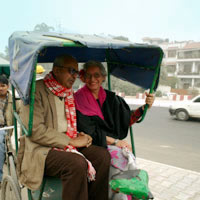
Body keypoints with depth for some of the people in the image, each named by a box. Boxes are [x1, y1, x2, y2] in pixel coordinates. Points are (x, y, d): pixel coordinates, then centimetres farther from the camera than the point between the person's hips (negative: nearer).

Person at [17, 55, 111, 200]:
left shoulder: (70, 94, 14)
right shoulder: (37, 90, -9)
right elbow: (35, 130, -19)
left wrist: (80, 136, 2)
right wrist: (71, 141, -16)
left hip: (67, 145, 7)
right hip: (40, 149, -7)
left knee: (103, 155, -13)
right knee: (77, 163, -32)